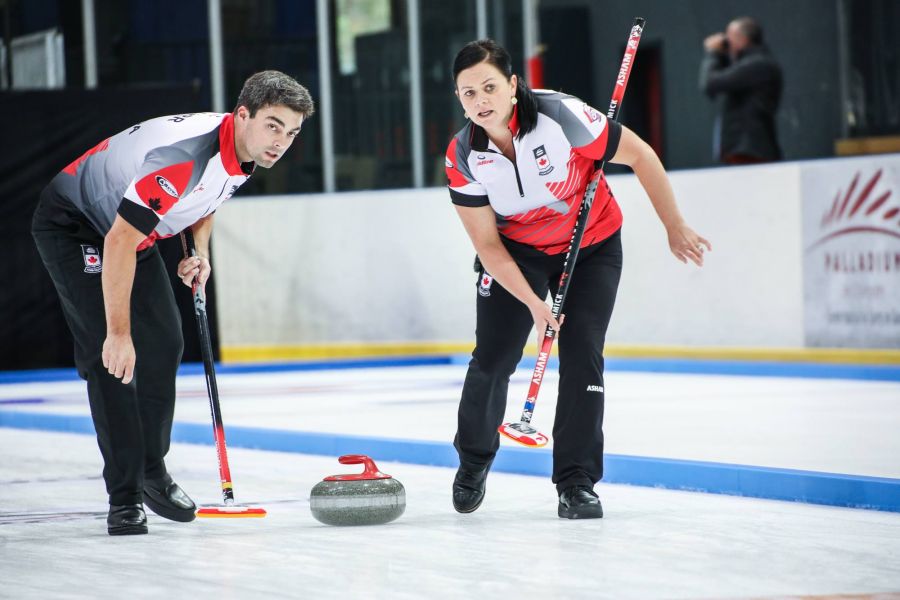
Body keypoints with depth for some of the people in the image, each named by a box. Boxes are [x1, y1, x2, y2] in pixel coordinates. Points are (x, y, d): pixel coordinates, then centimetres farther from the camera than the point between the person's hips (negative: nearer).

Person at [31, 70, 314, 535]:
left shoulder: (243, 152, -9)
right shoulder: (185, 155, -38)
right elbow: (119, 244, -36)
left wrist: (200, 252, -1)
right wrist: (118, 332, -32)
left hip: (134, 230, 9)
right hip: (71, 226, -9)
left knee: (164, 345, 6)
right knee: (109, 356, -16)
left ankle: (151, 471, 22)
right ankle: (124, 497, -11)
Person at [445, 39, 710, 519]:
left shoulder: (561, 115, -29)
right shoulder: (463, 157, -19)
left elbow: (639, 156, -17)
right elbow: (487, 244, -12)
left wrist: (675, 229, -11)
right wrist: (532, 302, -23)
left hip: (591, 248, -2)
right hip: (516, 253, 2)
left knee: (581, 356, -13)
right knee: (492, 359, -6)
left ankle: (576, 483, -3)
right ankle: (473, 461, 22)